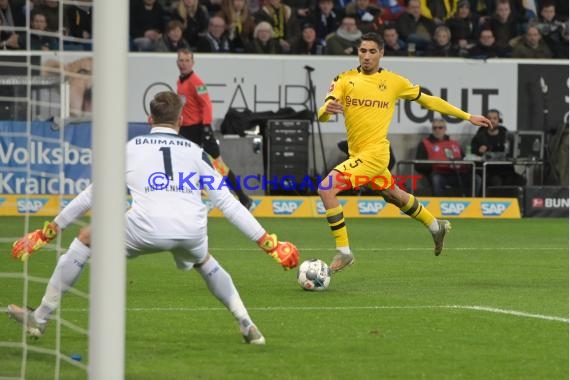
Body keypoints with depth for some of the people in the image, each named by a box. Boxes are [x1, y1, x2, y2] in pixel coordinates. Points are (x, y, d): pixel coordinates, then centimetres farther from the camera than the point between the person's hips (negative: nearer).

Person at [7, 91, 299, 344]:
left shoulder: (130, 148, 21)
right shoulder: (195, 152, 22)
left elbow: (91, 196, 27)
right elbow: (228, 203, 19)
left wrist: (49, 232, 37)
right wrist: (267, 242, 24)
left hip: (145, 229, -2)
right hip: (192, 231, 2)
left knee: (86, 238, 22)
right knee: (203, 261, 38)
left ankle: (39, 319, 24)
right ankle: (247, 326, 29)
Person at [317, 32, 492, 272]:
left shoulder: (393, 82, -3)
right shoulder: (345, 80, 2)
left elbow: (428, 100, 10)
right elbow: (322, 115, -8)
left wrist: (467, 117, 13)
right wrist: (326, 110, -34)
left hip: (374, 153, -6)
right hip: (358, 153, 6)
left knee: (326, 188, -21)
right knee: (394, 196, 26)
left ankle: (343, 251, -11)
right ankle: (436, 227, 52)